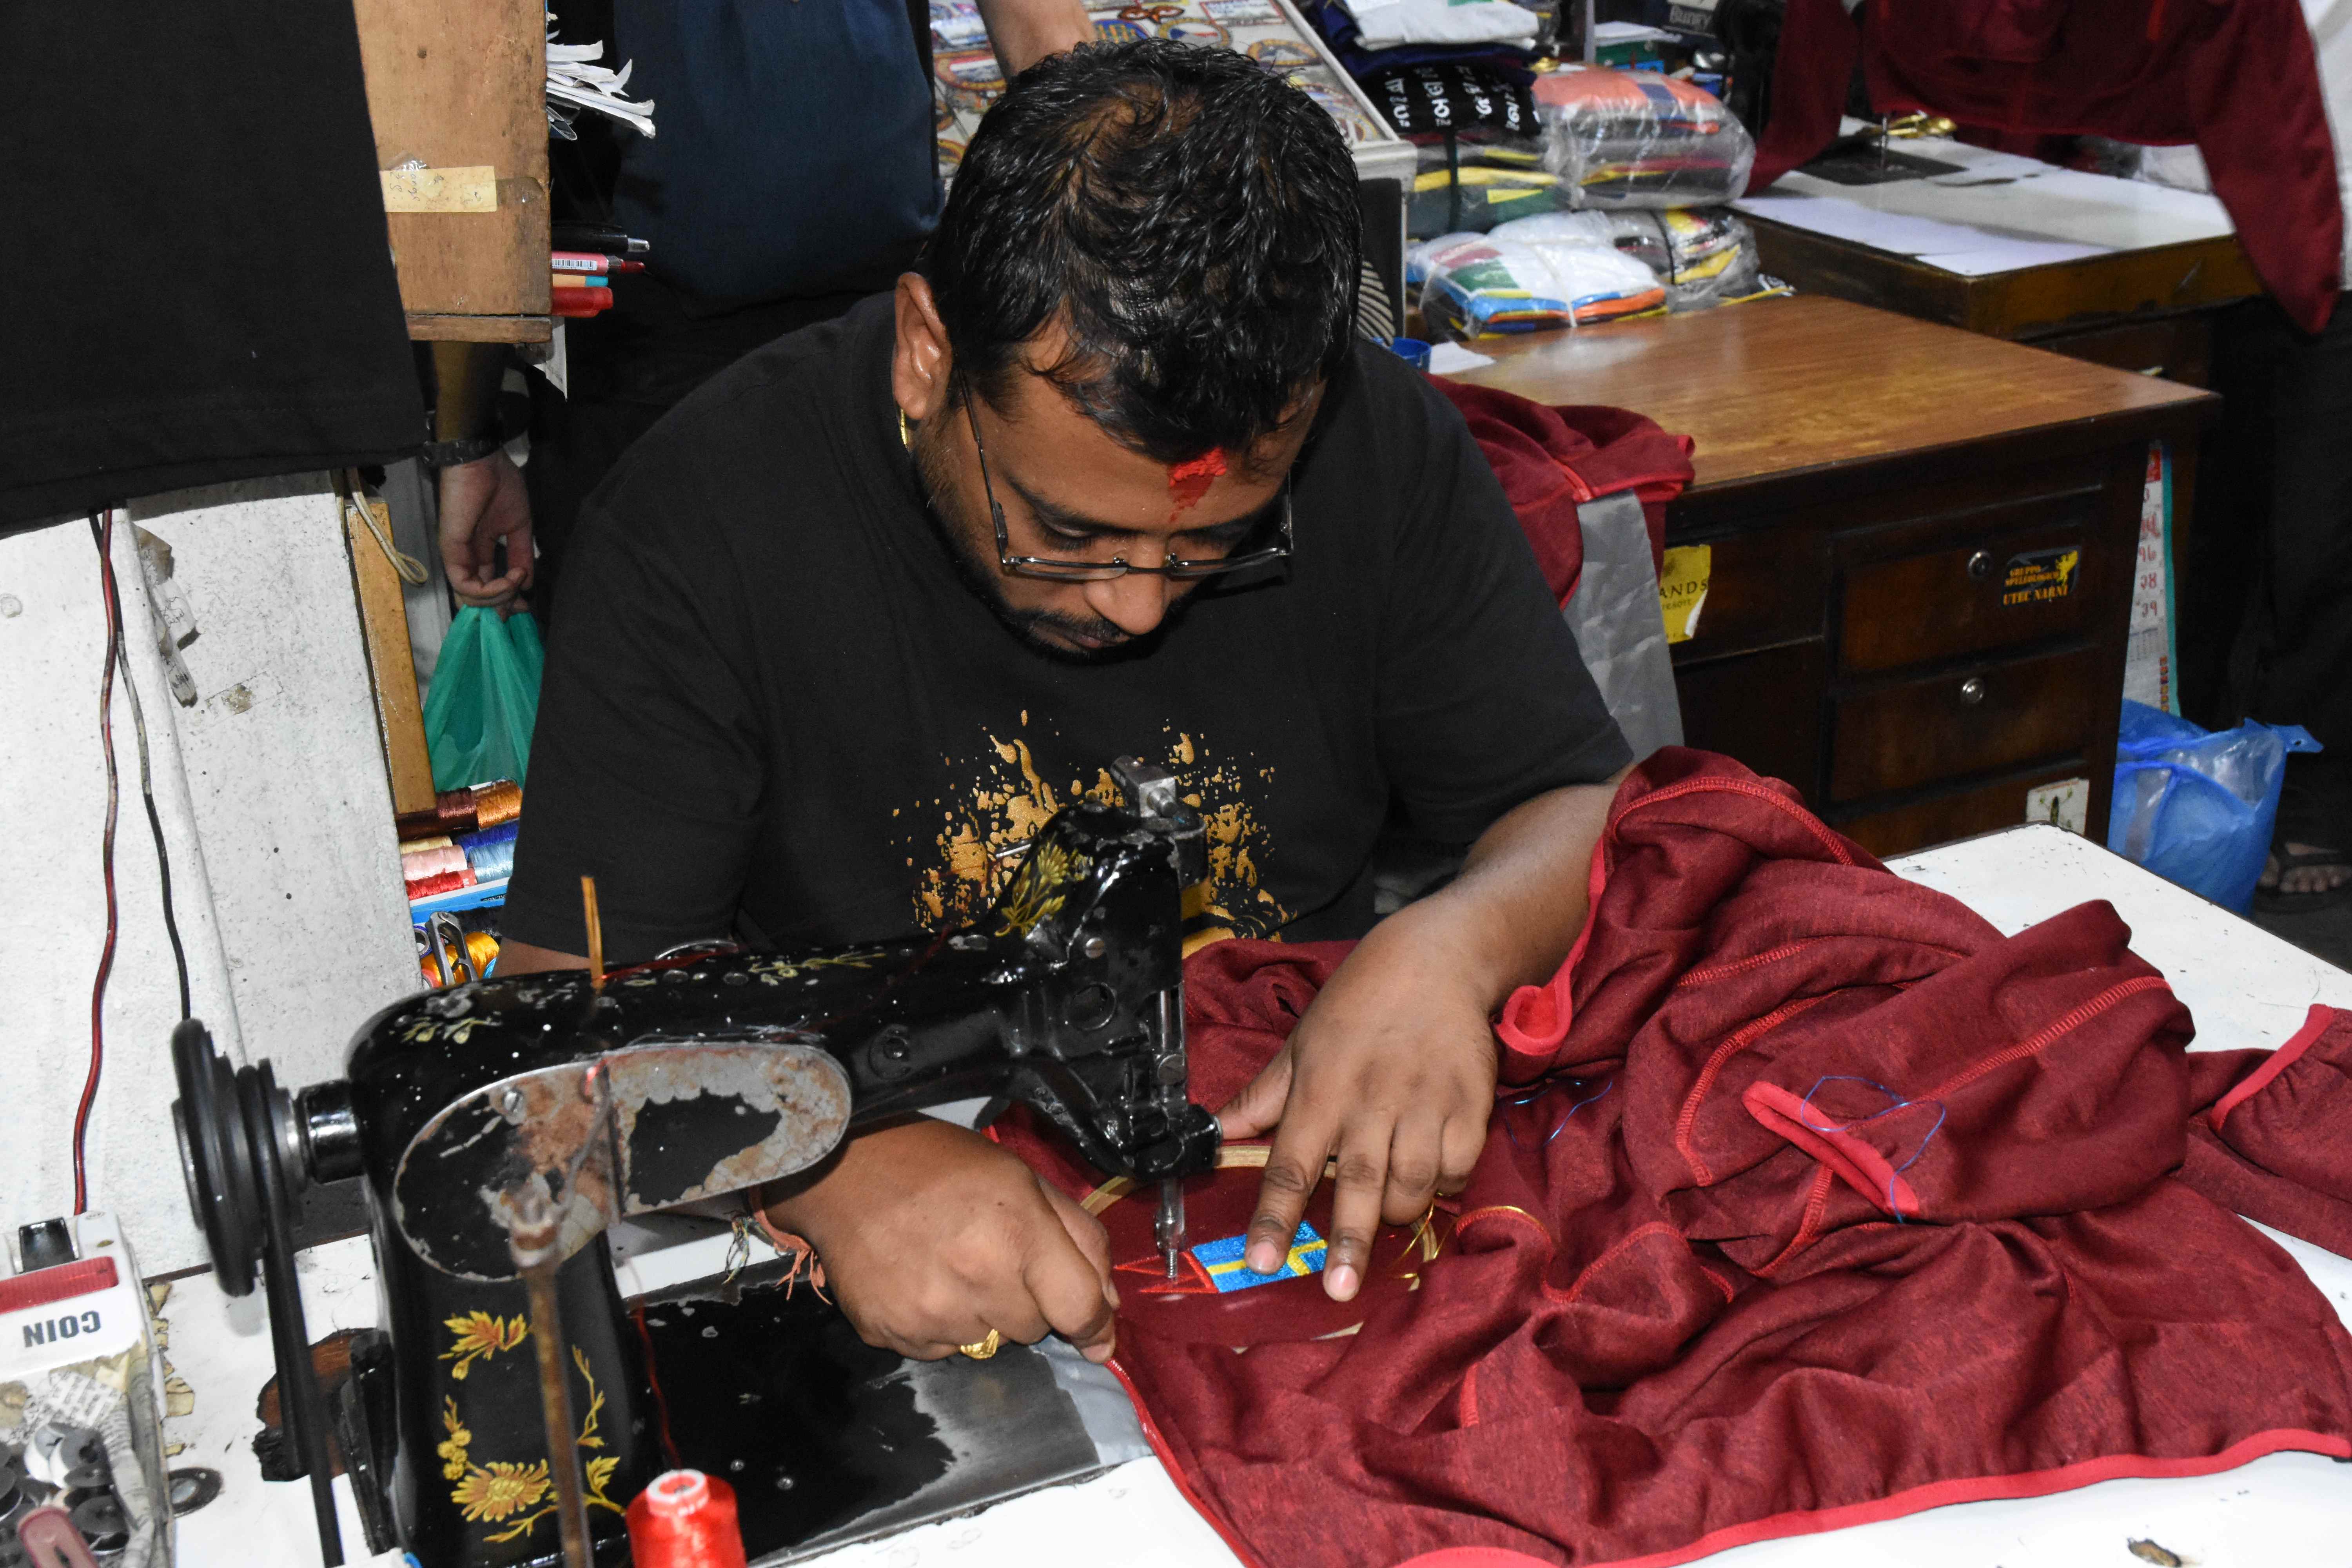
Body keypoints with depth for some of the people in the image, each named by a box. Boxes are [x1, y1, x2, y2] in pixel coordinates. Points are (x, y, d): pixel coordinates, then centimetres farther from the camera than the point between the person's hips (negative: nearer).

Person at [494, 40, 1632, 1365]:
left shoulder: (1384, 450, -9)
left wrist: (1454, 947, -22)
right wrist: (839, 1162, -34)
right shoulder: (712, 514, -16)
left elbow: (1592, 808, 0)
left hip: (1310, 1205, 2)